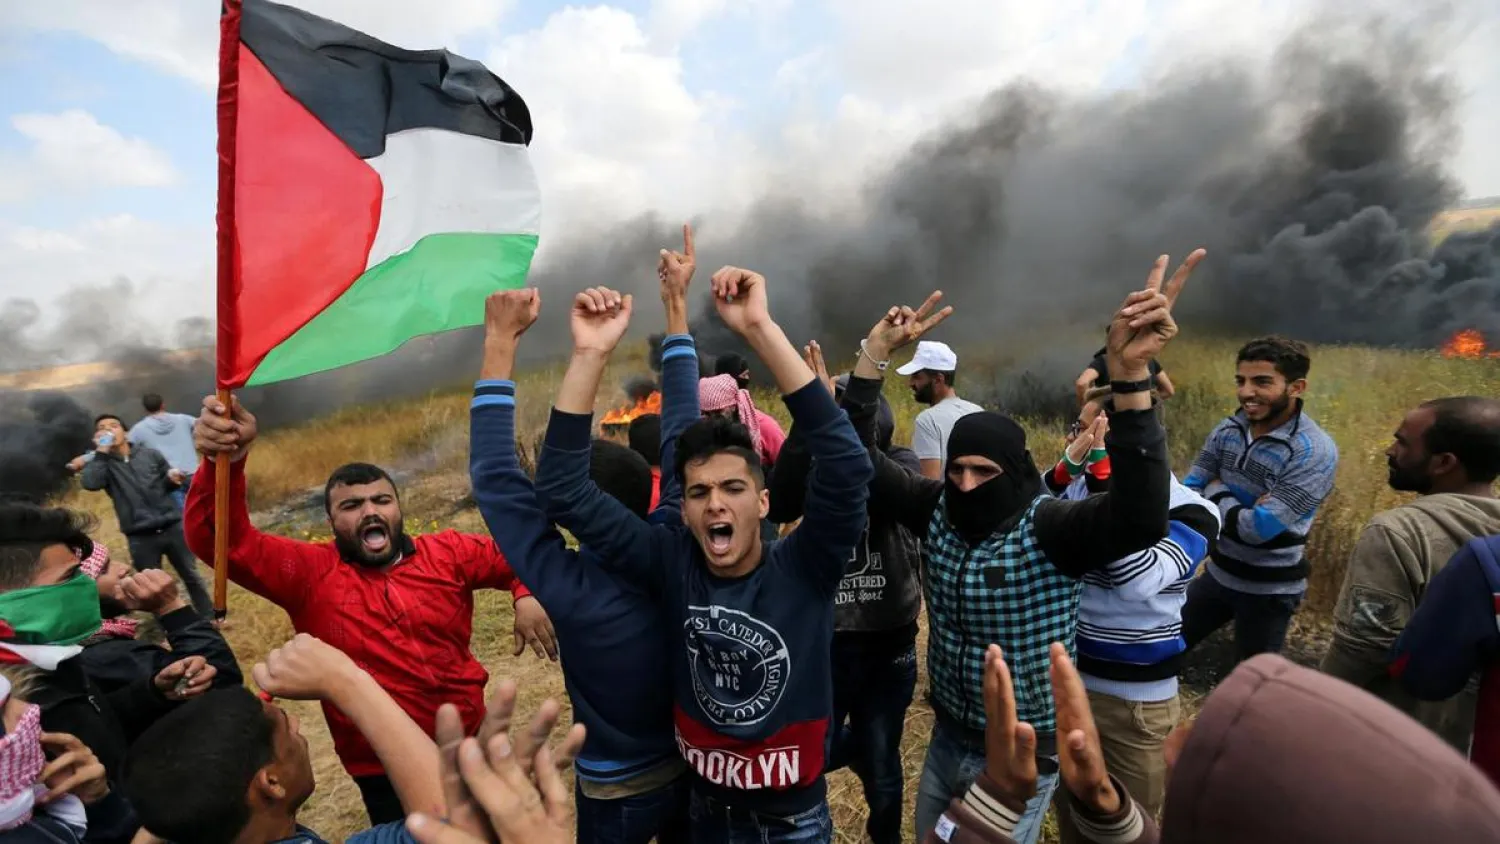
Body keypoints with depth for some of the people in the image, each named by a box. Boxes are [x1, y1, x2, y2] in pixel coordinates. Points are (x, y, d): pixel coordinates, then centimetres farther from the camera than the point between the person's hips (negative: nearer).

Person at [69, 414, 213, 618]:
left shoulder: (150, 454, 5)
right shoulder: (102, 462, 1)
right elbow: (90, 483, -21)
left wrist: (172, 479, -8)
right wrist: (101, 451, -14)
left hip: (172, 527, 1)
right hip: (140, 537, -1)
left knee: (191, 576, 11)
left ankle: (209, 618, 23)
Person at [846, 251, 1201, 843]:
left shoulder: (1047, 527, -24)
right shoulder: (937, 510, -10)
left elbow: (1139, 519, -43)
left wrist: (1129, 374, -53)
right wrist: (875, 353, -23)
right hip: (948, 738, 5)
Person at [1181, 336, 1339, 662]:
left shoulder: (1315, 452, -23)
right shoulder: (1228, 429, -6)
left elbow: (1258, 529, -27)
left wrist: (1216, 492, -12)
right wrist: (1239, 507, -22)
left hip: (1269, 590, -5)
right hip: (1218, 573, 5)